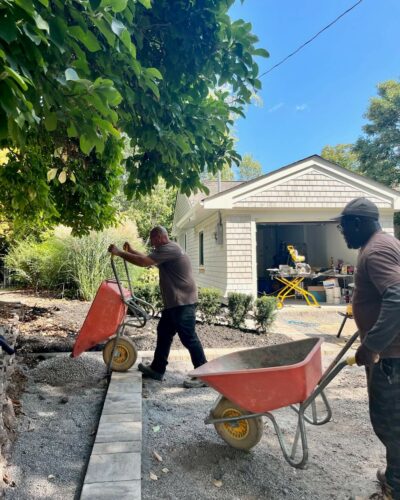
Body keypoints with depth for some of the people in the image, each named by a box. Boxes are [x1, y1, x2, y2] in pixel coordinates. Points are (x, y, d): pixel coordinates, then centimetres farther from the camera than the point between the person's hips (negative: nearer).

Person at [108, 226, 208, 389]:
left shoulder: (169, 249, -17)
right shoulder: (166, 250, 18)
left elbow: (144, 262, -23)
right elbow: (147, 258, 26)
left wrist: (119, 252, -15)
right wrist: (131, 251, 15)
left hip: (183, 302, -11)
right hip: (174, 302, 11)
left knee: (188, 338, -7)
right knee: (163, 333, 16)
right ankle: (157, 369, 27)